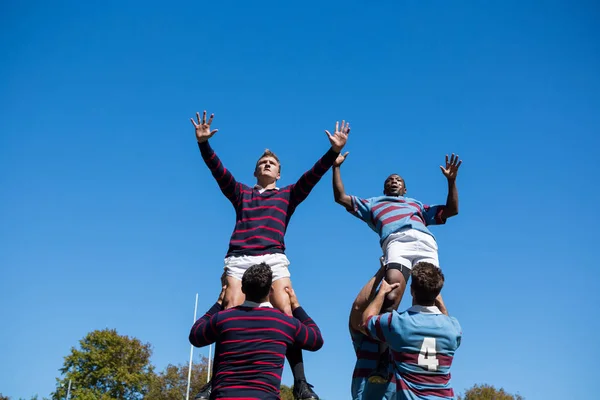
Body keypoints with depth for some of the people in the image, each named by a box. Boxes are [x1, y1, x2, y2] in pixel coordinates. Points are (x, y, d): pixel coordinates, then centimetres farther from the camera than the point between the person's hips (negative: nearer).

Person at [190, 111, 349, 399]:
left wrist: (334, 151, 1)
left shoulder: (288, 195, 23)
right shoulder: (241, 193, 25)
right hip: (238, 259, 1)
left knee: (285, 313, -16)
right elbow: (218, 171, 13)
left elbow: (312, 176, 12)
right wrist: (203, 143, 0)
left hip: (273, 258, -1)